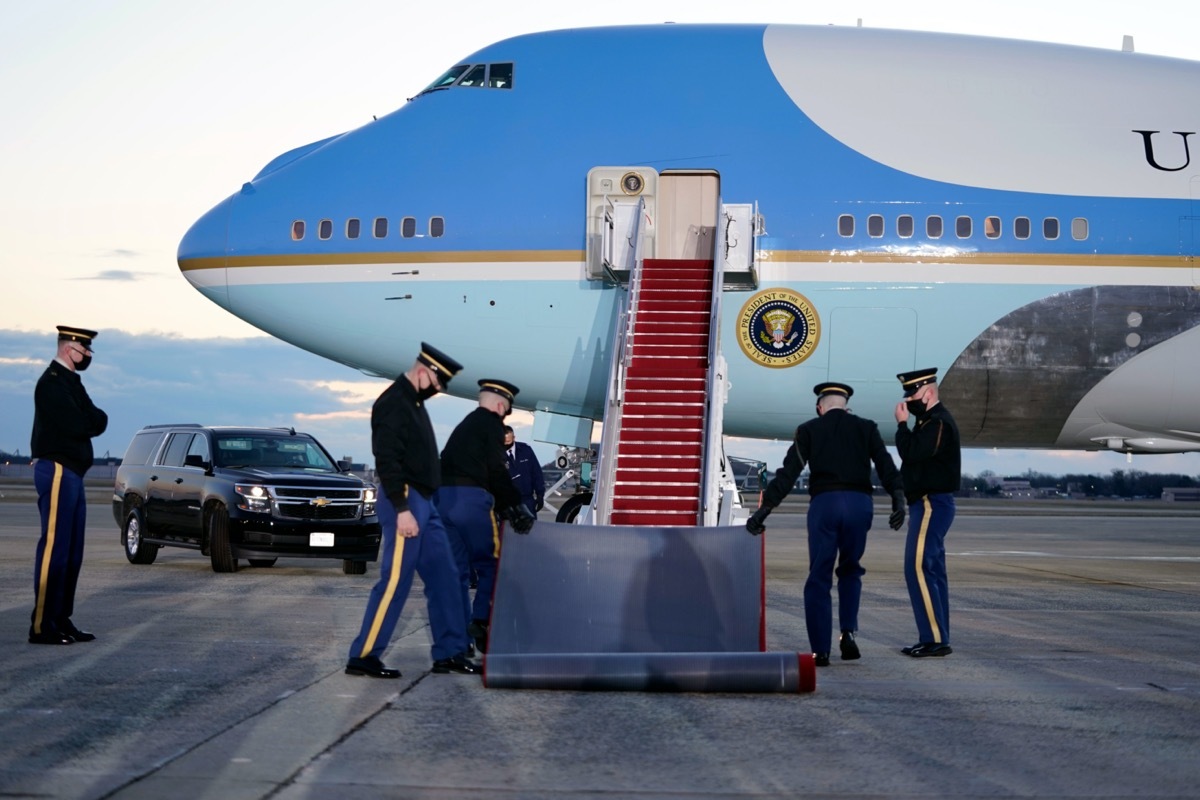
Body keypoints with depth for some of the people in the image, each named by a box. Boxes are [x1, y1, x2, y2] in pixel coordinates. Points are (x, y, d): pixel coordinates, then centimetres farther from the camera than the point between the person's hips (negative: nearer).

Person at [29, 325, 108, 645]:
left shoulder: (71, 382, 19)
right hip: (57, 471, -10)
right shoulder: (52, 382, -11)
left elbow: (97, 421, 13)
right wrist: (93, 421, -1)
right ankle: (41, 625, -11)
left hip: (72, 474, 10)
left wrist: (92, 420, -7)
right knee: (54, 547, -11)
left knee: (72, 550, 10)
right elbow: (77, 427, -20)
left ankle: (61, 620, 13)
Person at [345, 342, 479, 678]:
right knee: (395, 581, -8)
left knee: (443, 577, 10)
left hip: (424, 502, 10)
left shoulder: (414, 402, 17)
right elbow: (387, 460, -21)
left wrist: (418, 504, 17)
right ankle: (362, 657, -2)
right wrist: (401, 509, -24)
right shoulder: (392, 403, -14)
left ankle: (450, 652, 16)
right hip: (404, 502, -10)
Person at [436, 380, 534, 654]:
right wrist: (517, 507, -6)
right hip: (471, 498, -8)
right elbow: (497, 471, -8)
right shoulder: (491, 424, 1)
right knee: (489, 564, 1)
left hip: (443, 496, 8)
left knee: (457, 570, 10)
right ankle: (481, 621, -9)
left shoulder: (464, 425, 27)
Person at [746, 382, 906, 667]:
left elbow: (788, 472, 3)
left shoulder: (809, 430, 11)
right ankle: (848, 632, 2)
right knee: (850, 570, 21)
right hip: (860, 503, 2)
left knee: (819, 579, 5)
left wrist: (764, 509, 0)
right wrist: (898, 501, -5)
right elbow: (886, 466, 2)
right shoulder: (866, 428, 15)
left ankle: (820, 651, 2)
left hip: (824, 503, -1)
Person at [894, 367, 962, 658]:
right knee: (932, 570, 11)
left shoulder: (938, 422, -15)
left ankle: (935, 639, -13)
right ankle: (936, 638, 14)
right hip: (928, 504, 11)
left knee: (918, 569, -13)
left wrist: (902, 424, -14)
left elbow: (912, 453, -23)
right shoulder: (930, 420, 17)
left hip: (931, 504, -11)